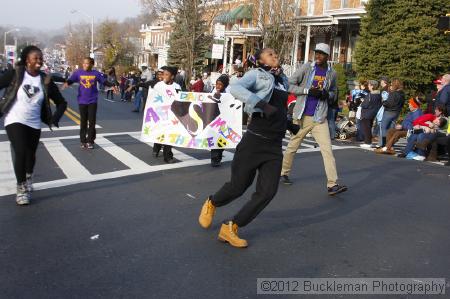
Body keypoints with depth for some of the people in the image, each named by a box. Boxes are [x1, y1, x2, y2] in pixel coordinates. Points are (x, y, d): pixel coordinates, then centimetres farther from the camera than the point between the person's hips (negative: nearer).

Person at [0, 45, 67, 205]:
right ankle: (21, 188, 3)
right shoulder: (14, 74, -9)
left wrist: (55, 118, -6)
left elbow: (61, 102, 6)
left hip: (34, 124, 3)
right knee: (20, 152, -15)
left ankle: (28, 178, 45)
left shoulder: (46, 80, -2)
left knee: (30, 155, 13)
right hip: (15, 121, -3)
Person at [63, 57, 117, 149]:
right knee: (83, 122, 8)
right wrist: (66, 83, -27)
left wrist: (112, 85, -12)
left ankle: (90, 141, 13)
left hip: (92, 101, 0)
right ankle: (83, 141, 18)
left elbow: (104, 82, 2)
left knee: (92, 121, 3)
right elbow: (71, 80, -6)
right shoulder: (78, 72, -3)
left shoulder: (96, 73, -3)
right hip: (82, 101, 1)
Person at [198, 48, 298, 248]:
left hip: (275, 145, 6)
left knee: (267, 191, -5)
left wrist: (289, 125, 27)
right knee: (239, 185, 4)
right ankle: (211, 204, 36)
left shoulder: (283, 80, 17)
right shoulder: (257, 74, -4)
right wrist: (262, 104, -30)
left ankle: (230, 228, 6)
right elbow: (234, 88, -24)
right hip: (254, 140, -6)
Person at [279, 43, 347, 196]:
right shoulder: (306, 68, -4)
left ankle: (332, 184, -10)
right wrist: (308, 90, -18)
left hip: (320, 117, 2)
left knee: (327, 149, -9)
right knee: (292, 146, 11)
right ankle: (284, 173, 32)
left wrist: (327, 94, -5)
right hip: (302, 115, -2)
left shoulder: (332, 73, 5)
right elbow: (290, 85, -5)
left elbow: (334, 92, 19)